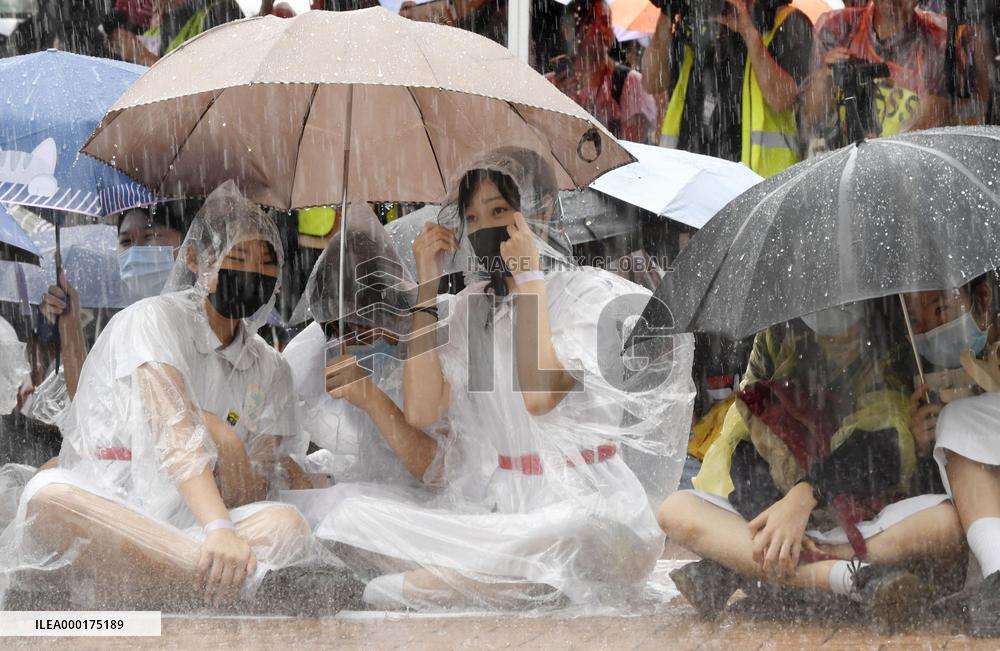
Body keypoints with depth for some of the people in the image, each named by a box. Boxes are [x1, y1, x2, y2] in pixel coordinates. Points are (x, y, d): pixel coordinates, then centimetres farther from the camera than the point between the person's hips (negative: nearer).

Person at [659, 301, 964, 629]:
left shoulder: (885, 352, 0)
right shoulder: (776, 341, 3)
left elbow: (881, 445, -13)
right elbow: (738, 442, -1)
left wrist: (806, 495, -28)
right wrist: (767, 515, -19)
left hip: (861, 521, -1)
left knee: (948, 521, -32)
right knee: (676, 509, -23)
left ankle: (740, 571, -32)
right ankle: (854, 578, -38)